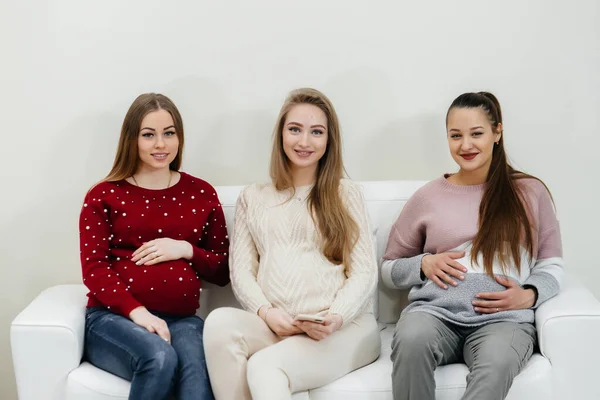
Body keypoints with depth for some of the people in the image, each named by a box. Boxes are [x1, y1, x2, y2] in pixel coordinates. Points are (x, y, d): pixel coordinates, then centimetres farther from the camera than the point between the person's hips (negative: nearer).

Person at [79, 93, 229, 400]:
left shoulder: (201, 194, 14)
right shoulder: (103, 196, 8)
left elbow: (223, 270, 16)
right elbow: (94, 268, -2)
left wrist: (185, 250, -5)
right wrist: (138, 312, -18)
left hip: (181, 319, 2)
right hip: (113, 317, -1)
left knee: (199, 367, -35)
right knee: (160, 357, -35)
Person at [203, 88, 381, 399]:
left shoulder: (346, 194, 13)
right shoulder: (253, 198, 20)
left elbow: (365, 272, 5)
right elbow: (241, 271, 10)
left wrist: (336, 317, -15)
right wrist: (265, 312, -11)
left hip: (344, 328, -3)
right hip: (275, 327, 3)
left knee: (264, 368, -33)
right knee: (220, 321, -31)